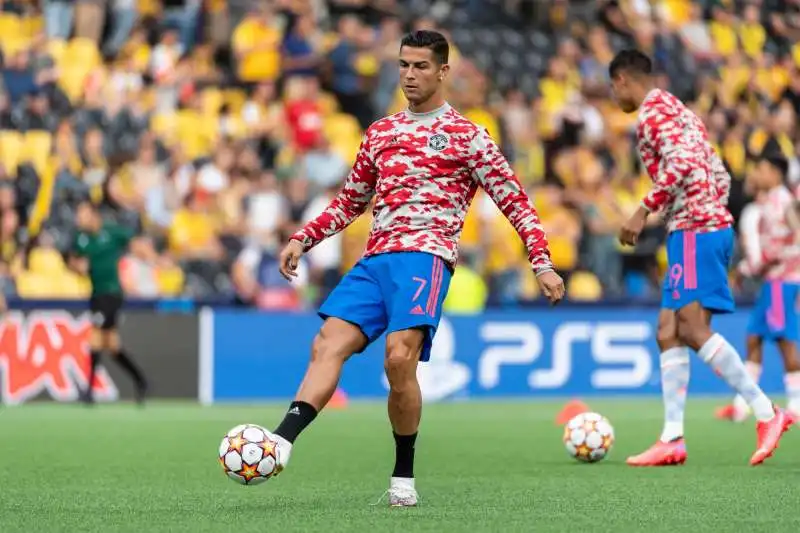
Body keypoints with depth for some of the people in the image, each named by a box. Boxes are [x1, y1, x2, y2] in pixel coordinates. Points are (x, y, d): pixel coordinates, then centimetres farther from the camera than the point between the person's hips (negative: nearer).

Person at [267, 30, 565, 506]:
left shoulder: (467, 136, 7)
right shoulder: (380, 133, 22)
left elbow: (516, 201, 7)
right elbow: (350, 202, 31)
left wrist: (542, 263, -2)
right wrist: (303, 239, 18)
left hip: (426, 256, -5)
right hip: (375, 260, 5)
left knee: (399, 358, -25)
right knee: (328, 345, -17)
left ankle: (404, 477, -12)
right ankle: (281, 443, -34)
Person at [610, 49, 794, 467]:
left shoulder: (654, 110, -4)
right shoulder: (681, 111, 25)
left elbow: (681, 161, -20)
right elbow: (720, 177, 24)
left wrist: (644, 211, -19)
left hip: (695, 229, -10)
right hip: (712, 224, 10)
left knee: (693, 328, -16)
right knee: (668, 332, 5)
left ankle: (767, 413, -19)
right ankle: (672, 439, 1)